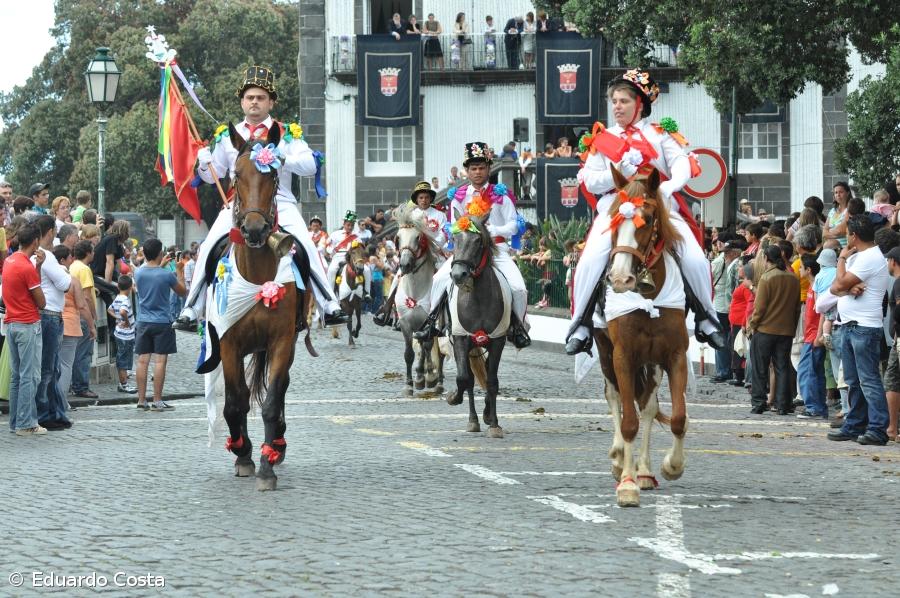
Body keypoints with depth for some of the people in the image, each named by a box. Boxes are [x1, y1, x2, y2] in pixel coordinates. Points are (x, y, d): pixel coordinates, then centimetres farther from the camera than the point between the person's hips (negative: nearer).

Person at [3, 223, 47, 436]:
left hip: (11, 323, 8)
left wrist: (37, 267, 4)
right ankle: (26, 424, -5)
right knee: (30, 376, -4)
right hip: (28, 325, -8)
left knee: (16, 376, 13)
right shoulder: (27, 268, -16)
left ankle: (15, 422, 15)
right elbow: (41, 302, -11)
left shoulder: (9, 262, 8)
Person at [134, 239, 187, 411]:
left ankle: (141, 400, 7)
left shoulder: (139, 273, -1)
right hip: (162, 322, -4)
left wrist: (161, 266, 28)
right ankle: (157, 401, -4)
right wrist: (179, 271, 14)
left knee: (142, 361, 6)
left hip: (143, 323, 4)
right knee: (160, 361, -2)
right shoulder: (166, 275, -13)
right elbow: (182, 292, 4)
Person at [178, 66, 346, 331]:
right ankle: (190, 311, -6)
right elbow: (213, 175, 17)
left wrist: (284, 159, -21)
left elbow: (310, 165, -4)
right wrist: (204, 164, -6)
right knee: (208, 249, -14)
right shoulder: (229, 136, 14)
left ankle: (330, 308, -16)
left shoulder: (287, 133, 7)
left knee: (306, 247, -20)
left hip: (279, 203, -2)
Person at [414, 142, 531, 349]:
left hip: (497, 248, -1)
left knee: (518, 288, -19)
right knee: (439, 279, -19)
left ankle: (517, 326, 5)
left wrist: (492, 229, -16)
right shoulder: (459, 198, 8)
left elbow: (513, 225, 0)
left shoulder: (500, 196, 3)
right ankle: (432, 321, -4)